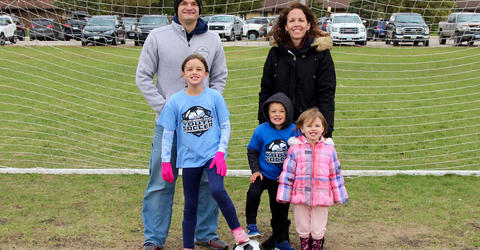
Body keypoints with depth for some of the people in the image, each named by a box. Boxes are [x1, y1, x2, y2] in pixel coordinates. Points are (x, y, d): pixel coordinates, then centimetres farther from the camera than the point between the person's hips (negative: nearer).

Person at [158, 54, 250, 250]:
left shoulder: (214, 97, -4)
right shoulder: (175, 101, -3)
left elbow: (225, 126, 2)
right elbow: (167, 133, 1)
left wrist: (221, 152, -8)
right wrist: (165, 162, -1)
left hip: (212, 154, -2)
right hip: (189, 158, 2)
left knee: (217, 190, -25)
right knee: (190, 205, 9)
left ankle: (237, 229, -6)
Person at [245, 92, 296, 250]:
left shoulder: (294, 131, -12)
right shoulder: (261, 130, -11)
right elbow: (252, 151, 2)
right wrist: (255, 170, -7)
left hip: (282, 178, 1)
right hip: (263, 174, -1)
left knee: (281, 209, 11)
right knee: (253, 193, -30)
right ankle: (251, 225, -11)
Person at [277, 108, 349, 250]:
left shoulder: (329, 150, 1)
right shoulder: (295, 149, -2)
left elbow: (335, 174, 7)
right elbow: (287, 173, 0)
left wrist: (339, 196, 9)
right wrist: (284, 195, -2)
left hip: (321, 197, 0)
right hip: (300, 196, 0)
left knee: (318, 230, 10)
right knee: (303, 229, 14)